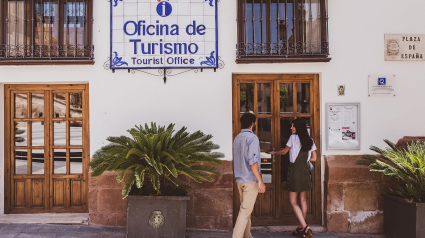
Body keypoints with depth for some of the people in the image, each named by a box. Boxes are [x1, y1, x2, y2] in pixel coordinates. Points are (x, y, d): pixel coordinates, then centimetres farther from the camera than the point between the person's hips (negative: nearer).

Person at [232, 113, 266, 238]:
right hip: (250, 180, -8)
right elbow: (252, 162, -21)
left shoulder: (237, 138, 11)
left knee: (245, 208, 17)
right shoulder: (252, 138, -14)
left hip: (239, 180, 8)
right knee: (245, 210, -2)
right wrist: (260, 181, -16)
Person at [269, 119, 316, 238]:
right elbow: (314, 158, 10)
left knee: (293, 202, -1)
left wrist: (274, 152, 22)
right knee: (303, 200, 12)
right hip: (305, 171, 6)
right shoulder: (310, 140, 8)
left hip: (295, 170, -6)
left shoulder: (293, 138, -7)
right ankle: (301, 228, 19)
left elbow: (284, 152, 4)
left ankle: (305, 227, -12)